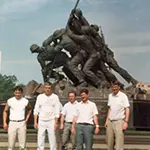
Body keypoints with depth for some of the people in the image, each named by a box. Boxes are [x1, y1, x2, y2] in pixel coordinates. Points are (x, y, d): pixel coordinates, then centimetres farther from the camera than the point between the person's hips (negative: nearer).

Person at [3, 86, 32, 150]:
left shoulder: (25, 101, -1)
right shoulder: (10, 101, -3)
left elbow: (30, 109, 18)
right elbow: (5, 111, 8)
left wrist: (26, 119, 9)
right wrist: (4, 122, 1)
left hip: (22, 123, 0)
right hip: (12, 123, 0)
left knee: (22, 145, 3)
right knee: (11, 144, 2)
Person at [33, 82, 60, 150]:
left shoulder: (55, 97, -1)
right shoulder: (40, 97, 4)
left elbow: (57, 111, -2)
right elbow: (36, 110, 6)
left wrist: (56, 123, -7)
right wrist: (35, 122, 0)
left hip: (51, 121, -2)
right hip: (41, 121, 2)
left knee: (52, 139, -2)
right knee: (40, 139, 1)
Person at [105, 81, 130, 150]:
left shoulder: (123, 96, -7)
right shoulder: (110, 96, 10)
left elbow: (127, 109, -9)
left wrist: (126, 122, -17)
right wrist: (107, 120, 13)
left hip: (119, 122, -6)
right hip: (110, 122, 6)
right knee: (109, 144, 8)